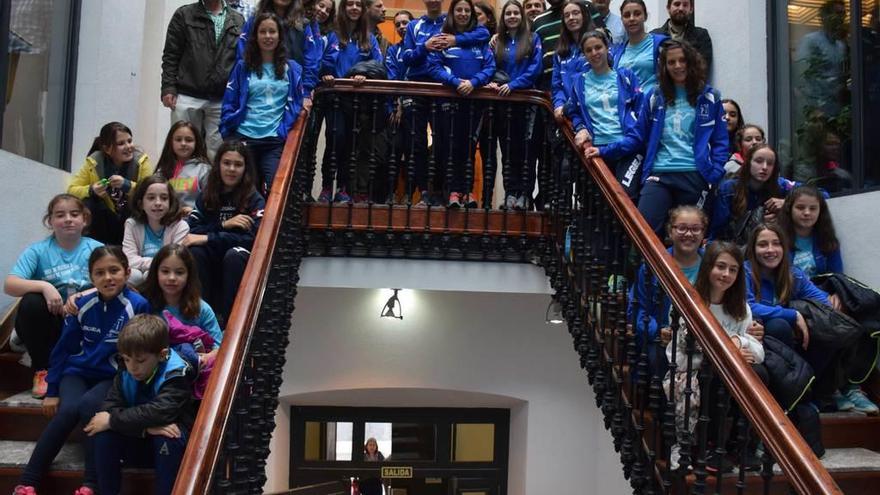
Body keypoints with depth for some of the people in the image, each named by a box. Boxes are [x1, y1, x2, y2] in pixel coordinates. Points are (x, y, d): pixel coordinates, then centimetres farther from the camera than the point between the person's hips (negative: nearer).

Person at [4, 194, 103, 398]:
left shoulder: (96, 249, 1)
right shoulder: (38, 251, -1)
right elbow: (9, 285, -12)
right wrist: (44, 286, -29)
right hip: (49, 324, 0)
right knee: (31, 303, -29)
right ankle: (42, 370, -7)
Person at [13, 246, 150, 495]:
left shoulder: (137, 306, -13)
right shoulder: (83, 305, -2)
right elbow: (64, 347, 8)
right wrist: (52, 390, 9)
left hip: (115, 377, -2)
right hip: (78, 372, 3)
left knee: (88, 406, -32)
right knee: (68, 410, -26)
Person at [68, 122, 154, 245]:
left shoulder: (141, 161, -14)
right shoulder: (93, 162, -13)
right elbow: (72, 190, -11)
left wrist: (127, 185, -34)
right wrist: (91, 190, -32)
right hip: (107, 220, 1)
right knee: (89, 205, -26)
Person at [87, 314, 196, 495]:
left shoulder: (176, 375, -23)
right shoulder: (126, 372, -7)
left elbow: (159, 412, -37)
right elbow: (110, 407, -16)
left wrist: (112, 421, -30)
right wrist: (145, 427, -33)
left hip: (169, 444, -4)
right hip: (138, 441, 5)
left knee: (167, 439, -37)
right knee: (103, 434, -21)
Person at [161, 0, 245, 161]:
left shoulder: (238, 21, 11)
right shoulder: (184, 15, 6)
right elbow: (170, 55, 4)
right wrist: (168, 88, -6)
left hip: (222, 100, 1)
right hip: (187, 97, -1)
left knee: (216, 153, 2)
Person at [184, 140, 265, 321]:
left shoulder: (255, 199, -6)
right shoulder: (206, 196, 6)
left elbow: (252, 238, -19)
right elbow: (192, 229, -5)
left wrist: (207, 238, -23)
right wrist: (223, 225, -20)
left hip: (241, 264, -3)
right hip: (212, 263, 3)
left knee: (234, 255, -34)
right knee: (194, 252, -27)